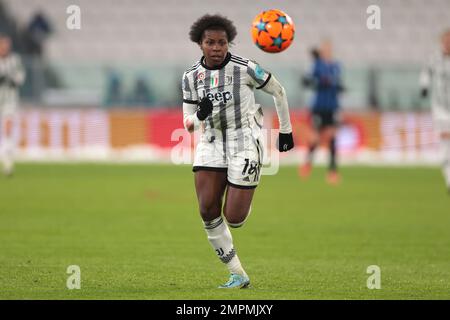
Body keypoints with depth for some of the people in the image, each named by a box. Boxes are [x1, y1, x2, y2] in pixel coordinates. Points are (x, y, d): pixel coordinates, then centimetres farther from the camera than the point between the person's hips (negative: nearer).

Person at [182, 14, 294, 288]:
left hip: (244, 141, -4)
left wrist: (286, 131, 9)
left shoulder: (245, 68, -12)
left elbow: (278, 92, 3)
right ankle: (238, 275, 4)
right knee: (207, 211, -8)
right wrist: (199, 115, -18)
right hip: (211, 143, 4)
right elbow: (188, 123, 6)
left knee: (234, 219, -7)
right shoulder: (191, 77, 1)